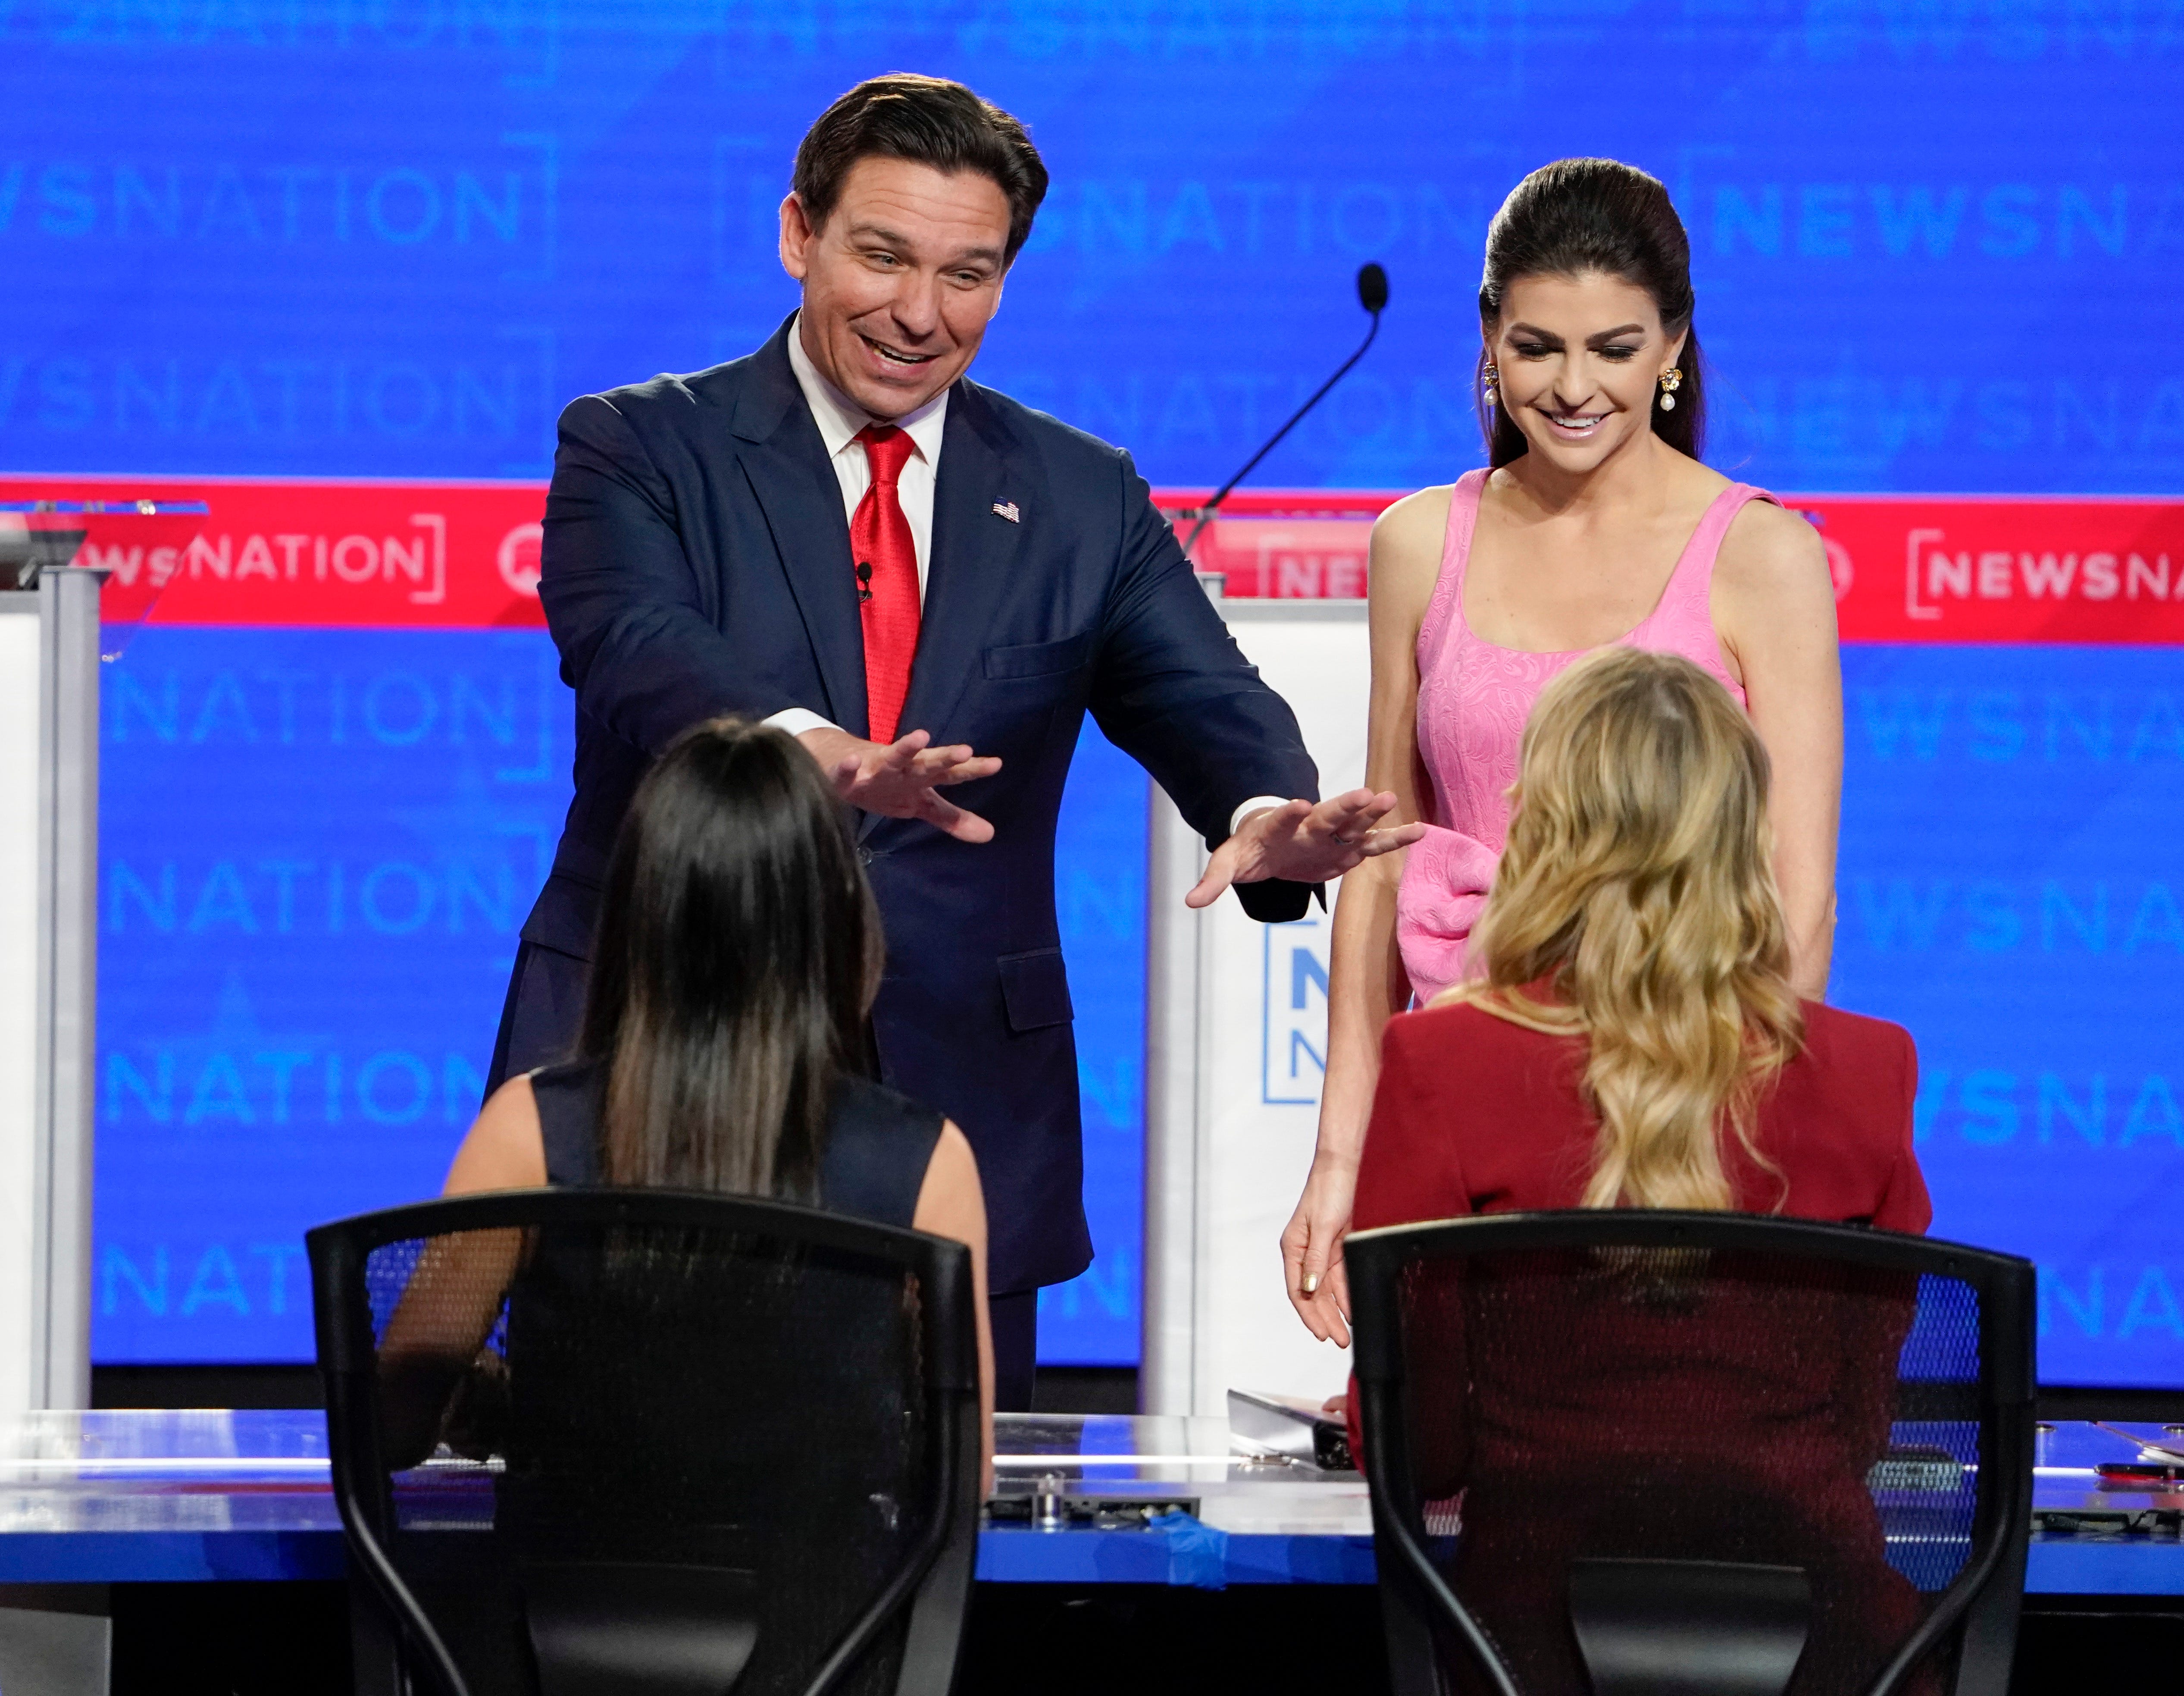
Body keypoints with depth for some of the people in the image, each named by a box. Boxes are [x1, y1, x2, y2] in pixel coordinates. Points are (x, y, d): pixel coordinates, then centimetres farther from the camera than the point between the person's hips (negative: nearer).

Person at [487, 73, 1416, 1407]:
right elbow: (643, 658, -18)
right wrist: (814, 751, -40)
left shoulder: (1081, 500, 11)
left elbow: (1210, 709, 0)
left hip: (961, 1129, 2)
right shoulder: (637, 450, 2)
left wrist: (1273, 819, -26)